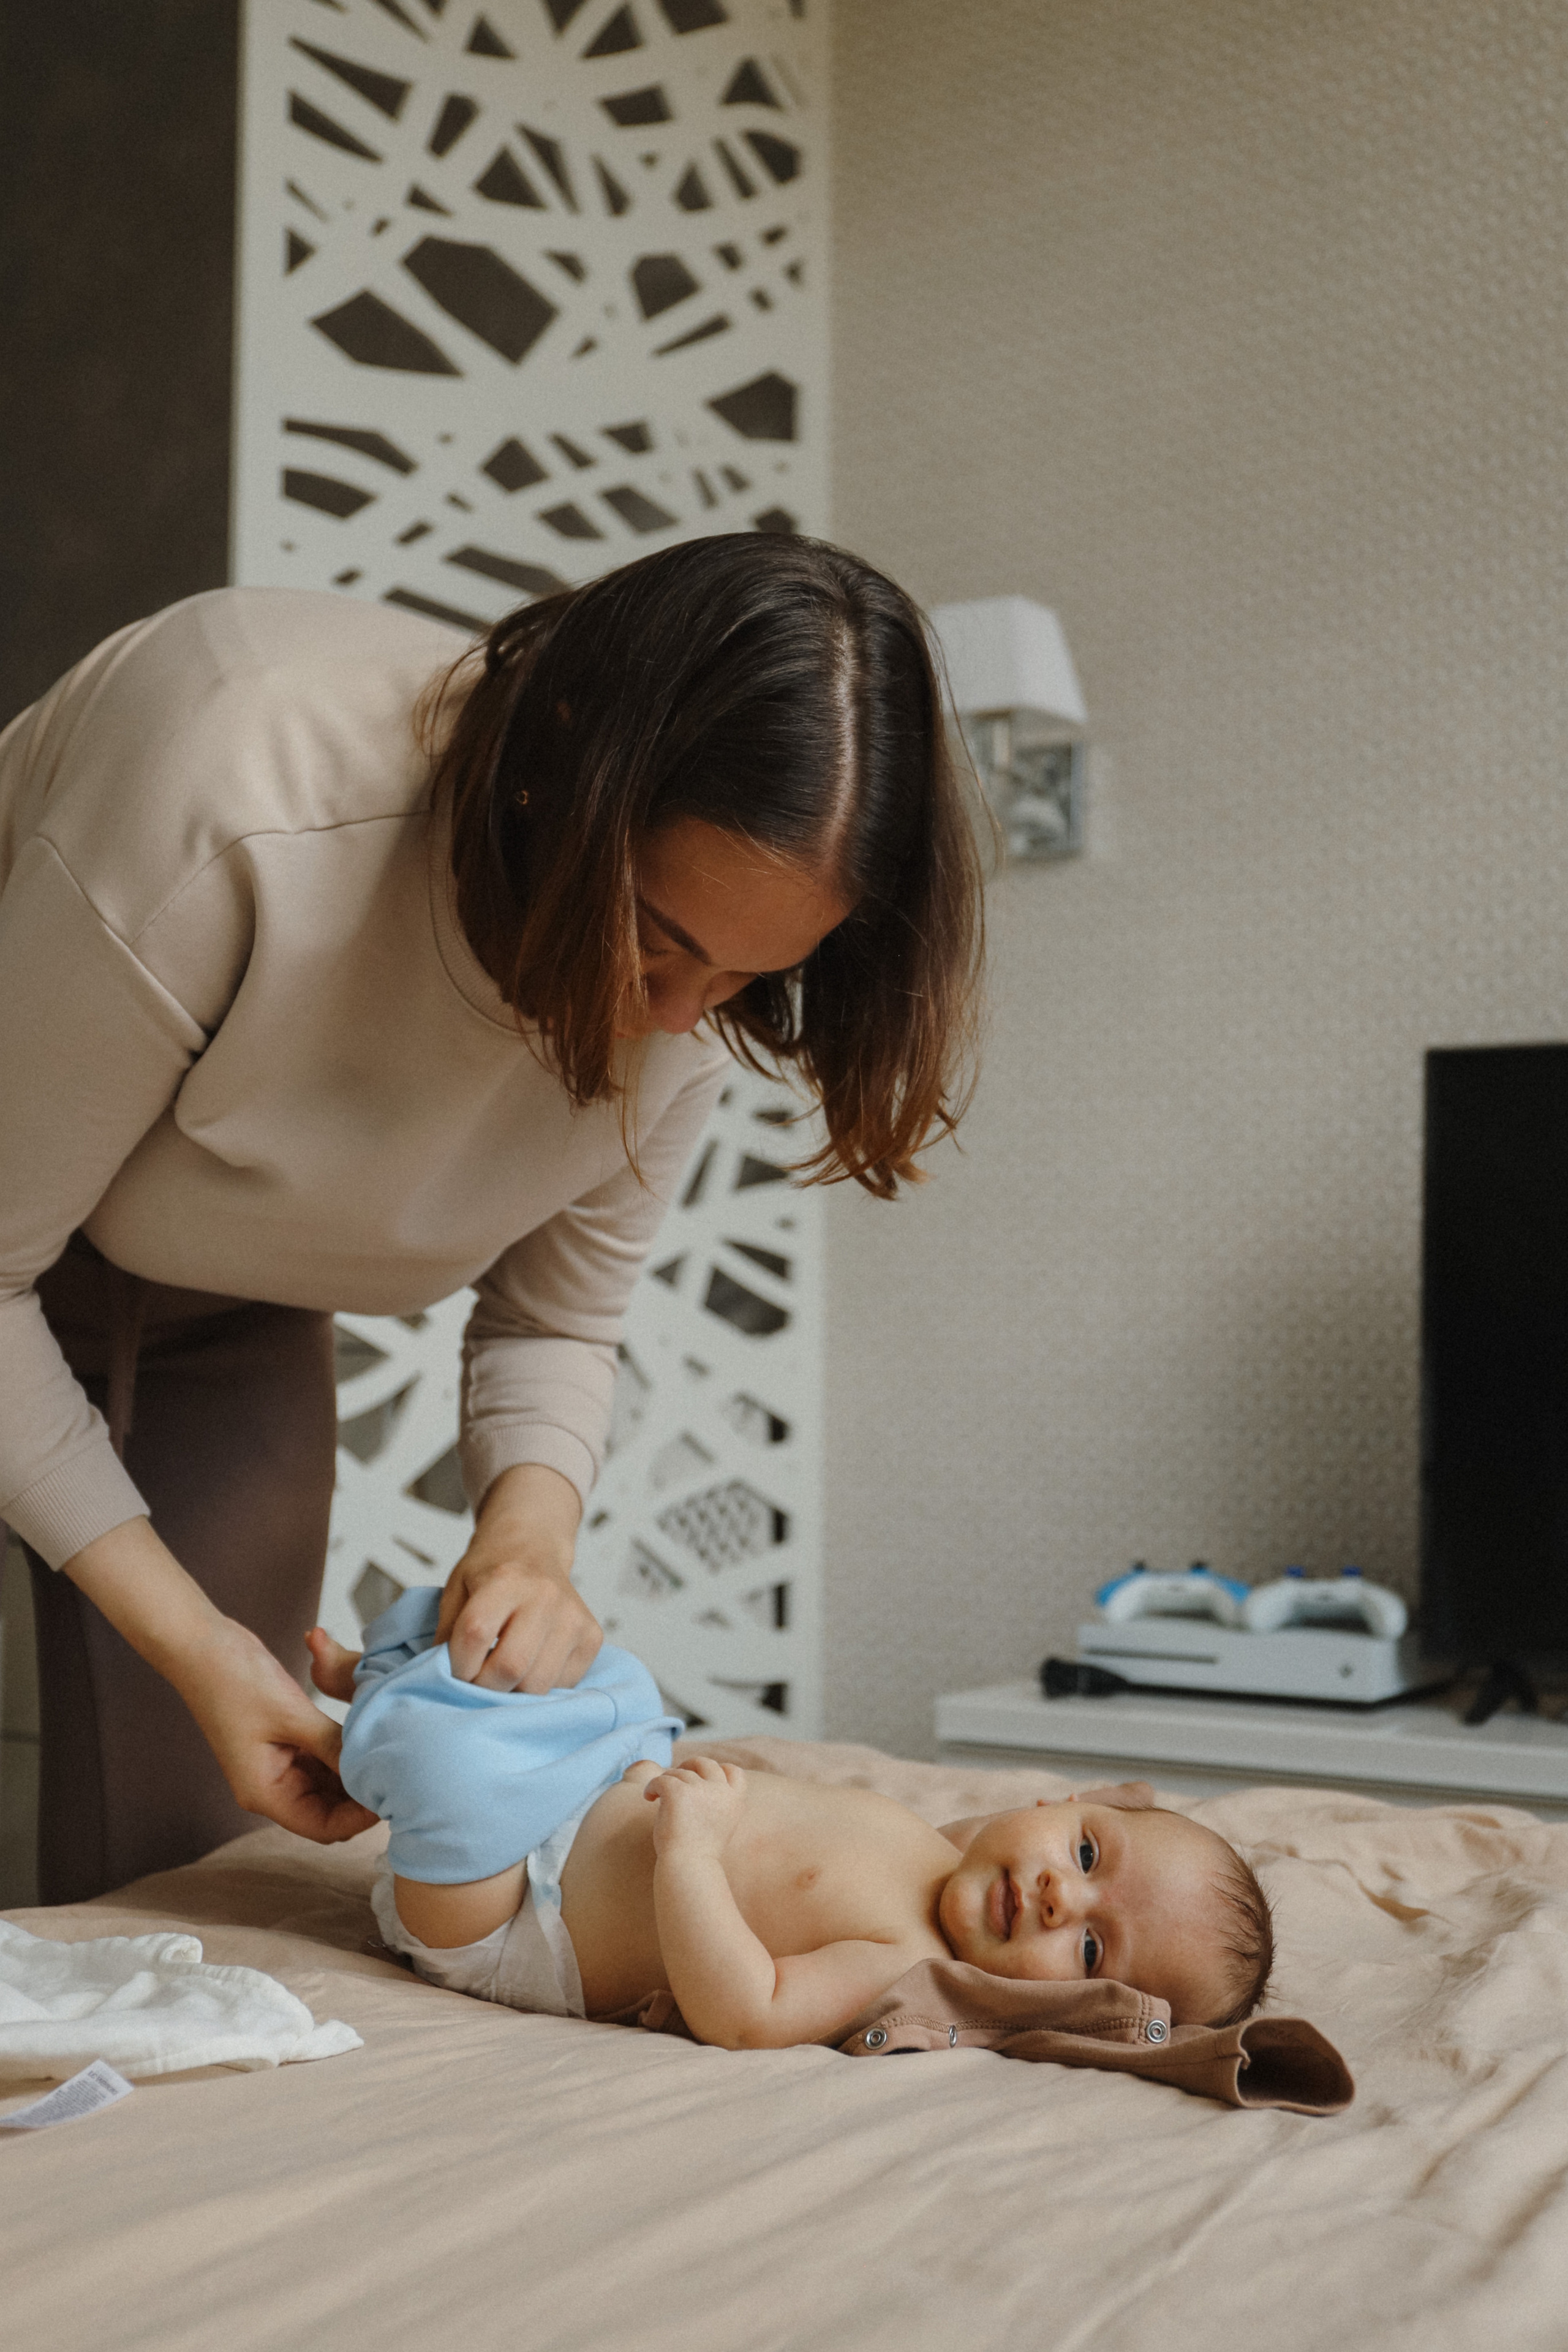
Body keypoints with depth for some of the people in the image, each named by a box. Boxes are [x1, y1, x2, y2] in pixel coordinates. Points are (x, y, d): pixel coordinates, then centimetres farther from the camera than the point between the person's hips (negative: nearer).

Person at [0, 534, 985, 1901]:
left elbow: (554, 1322, -5)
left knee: (176, 1854, -1)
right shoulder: (245, 791, -39)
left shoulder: (684, 1000, -22)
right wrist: (184, 1634, -28)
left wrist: (530, 1526, -26)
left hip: (226, 1321, 4)